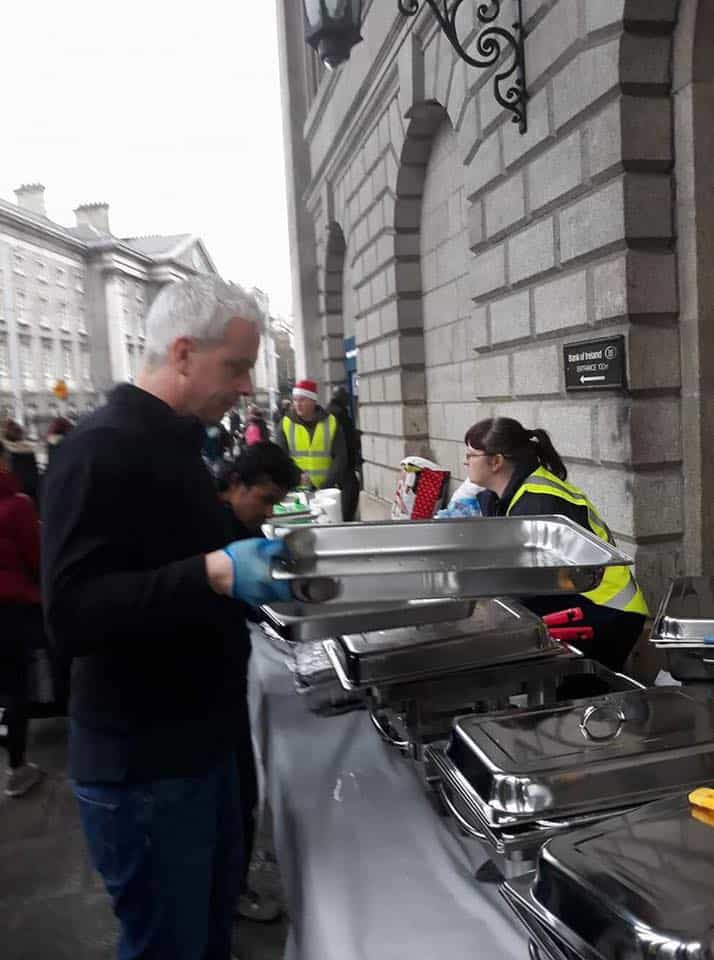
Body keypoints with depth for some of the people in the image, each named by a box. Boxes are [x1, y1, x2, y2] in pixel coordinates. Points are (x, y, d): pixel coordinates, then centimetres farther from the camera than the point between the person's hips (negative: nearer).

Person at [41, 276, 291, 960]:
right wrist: (214, 575, -35)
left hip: (201, 739, 9)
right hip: (142, 763, -9)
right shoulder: (102, 450, -19)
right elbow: (71, 611, -27)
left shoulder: (172, 444, 11)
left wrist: (253, 567, 13)